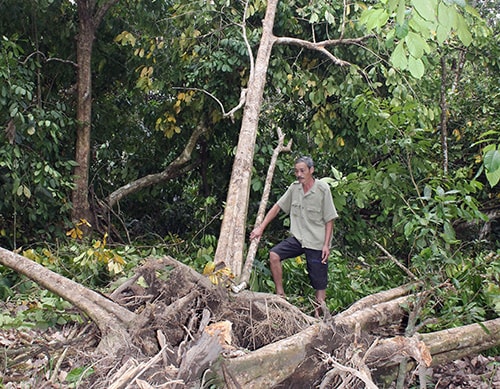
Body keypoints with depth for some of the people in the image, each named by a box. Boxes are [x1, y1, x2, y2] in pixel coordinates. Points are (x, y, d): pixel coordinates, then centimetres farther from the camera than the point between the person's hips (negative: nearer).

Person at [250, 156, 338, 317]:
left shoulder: (323, 189, -10)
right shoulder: (294, 188, 2)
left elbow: (329, 219, -8)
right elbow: (277, 207, 9)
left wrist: (326, 245, -13)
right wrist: (261, 228, 4)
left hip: (317, 243, -4)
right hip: (297, 238, 4)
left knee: (320, 283, 0)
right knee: (274, 254, -17)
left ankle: (318, 315, 13)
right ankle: (281, 295, -6)